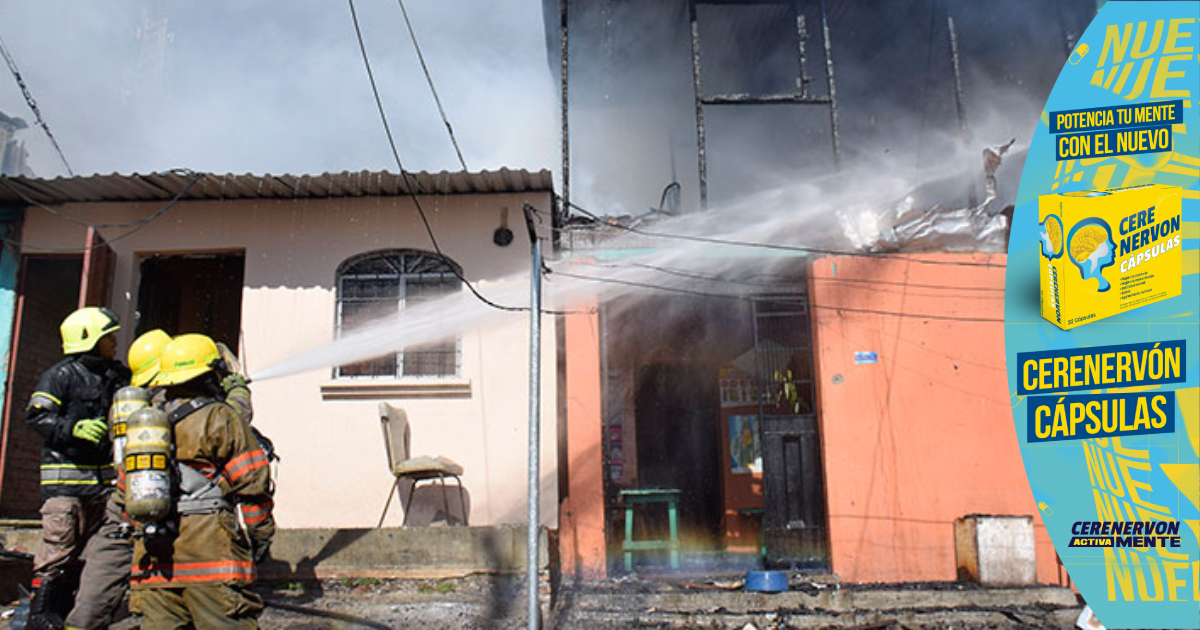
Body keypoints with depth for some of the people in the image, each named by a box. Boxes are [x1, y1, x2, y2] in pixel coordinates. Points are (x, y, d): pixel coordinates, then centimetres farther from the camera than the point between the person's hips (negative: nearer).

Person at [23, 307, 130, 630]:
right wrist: (74, 428, -24)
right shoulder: (60, 376, -5)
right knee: (59, 546, -9)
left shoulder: (117, 376, 15)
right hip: (66, 475, -7)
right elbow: (37, 416, -12)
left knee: (87, 547, 11)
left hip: (103, 478, 7)